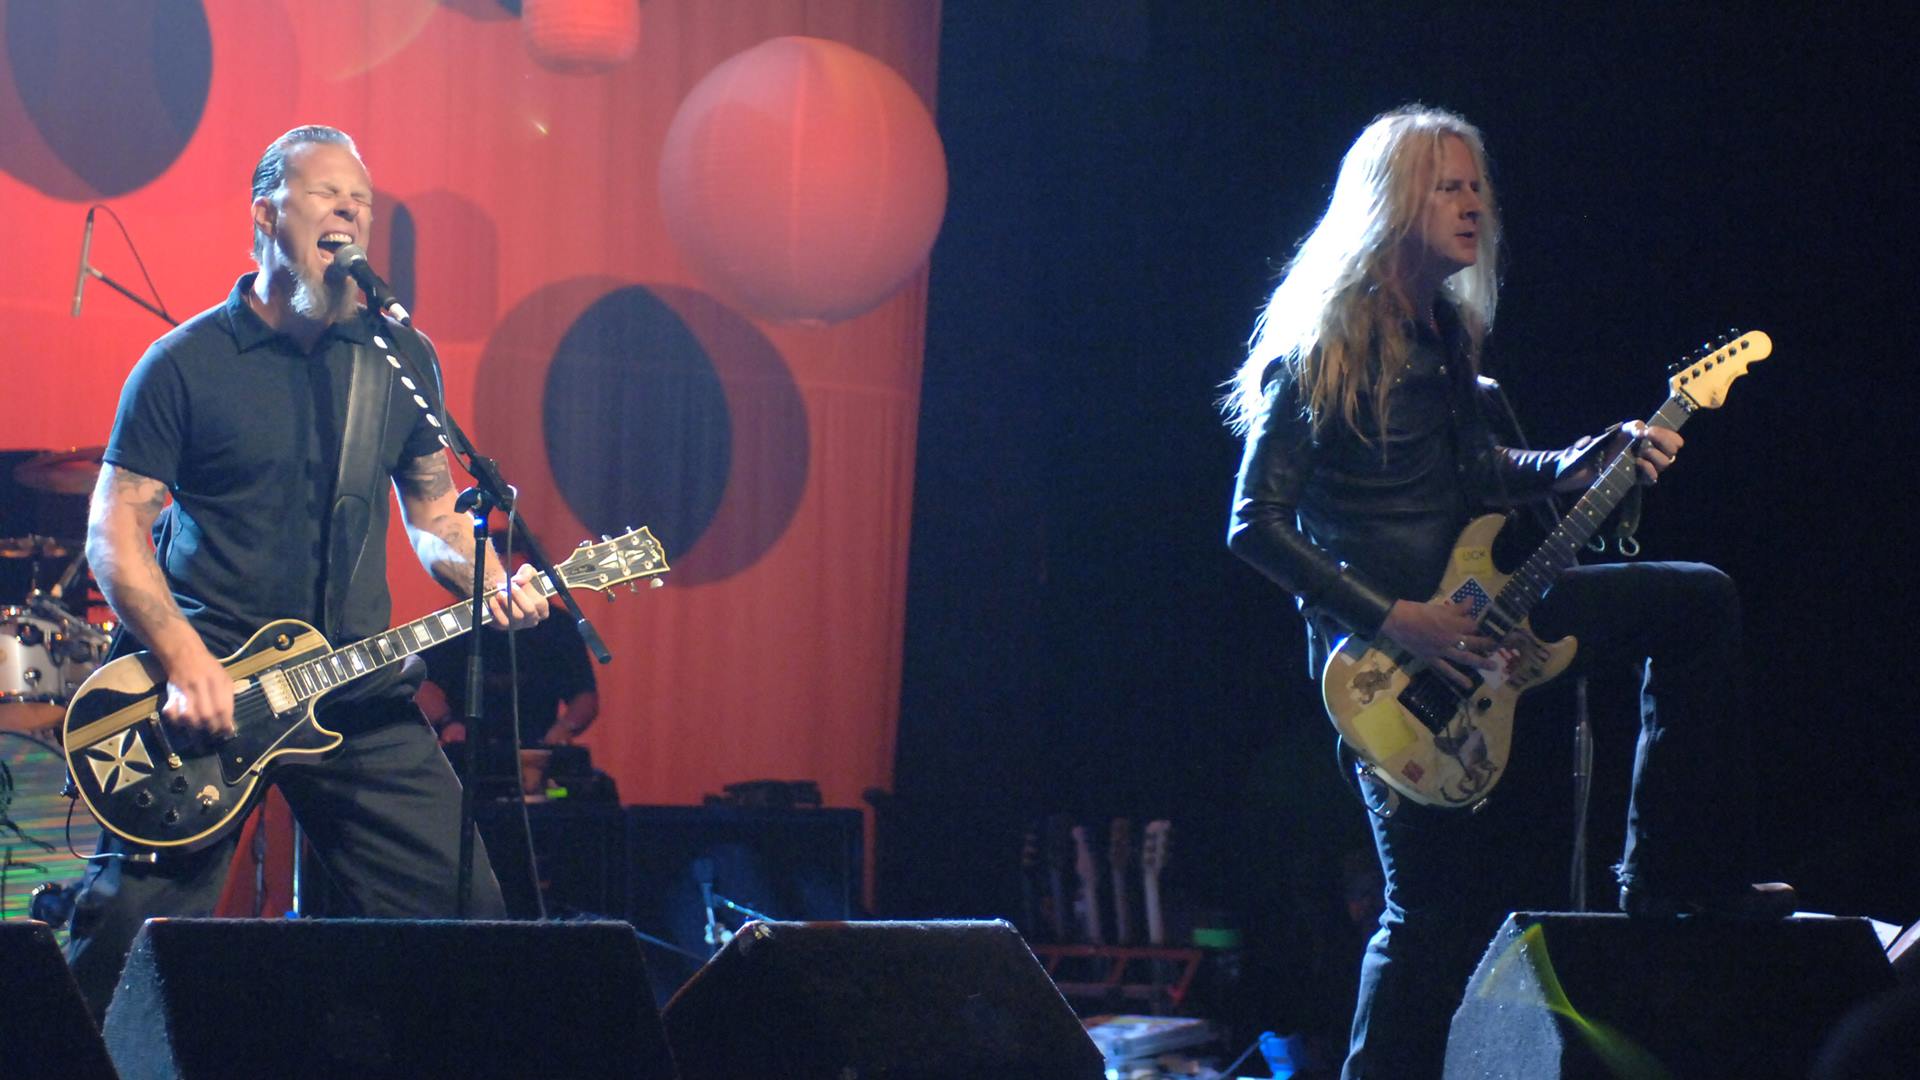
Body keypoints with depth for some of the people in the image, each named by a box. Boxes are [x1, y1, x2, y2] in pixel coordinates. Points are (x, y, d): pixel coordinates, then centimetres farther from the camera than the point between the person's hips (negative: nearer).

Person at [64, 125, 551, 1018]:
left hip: (357, 688, 3)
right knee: (128, 932, -8)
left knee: (462, 912, -4)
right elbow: (115, 531, -4)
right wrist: (186, 664, -17)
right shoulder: (186, 363, -1)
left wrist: (492, 584, -2)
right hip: (202, 685, -3)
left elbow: (433, 513, 20)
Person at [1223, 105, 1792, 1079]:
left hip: (1467, 619, 8)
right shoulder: (1321, 350, -16)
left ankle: (1670, 879, 6)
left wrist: (1576, 465, 3)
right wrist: (1393, 620, -22)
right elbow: (1256, 524, -18)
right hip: (1379, 651, -8)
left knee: (1698, 601, 7)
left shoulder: (1447, 332, 9)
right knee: (1436, 908, -7)